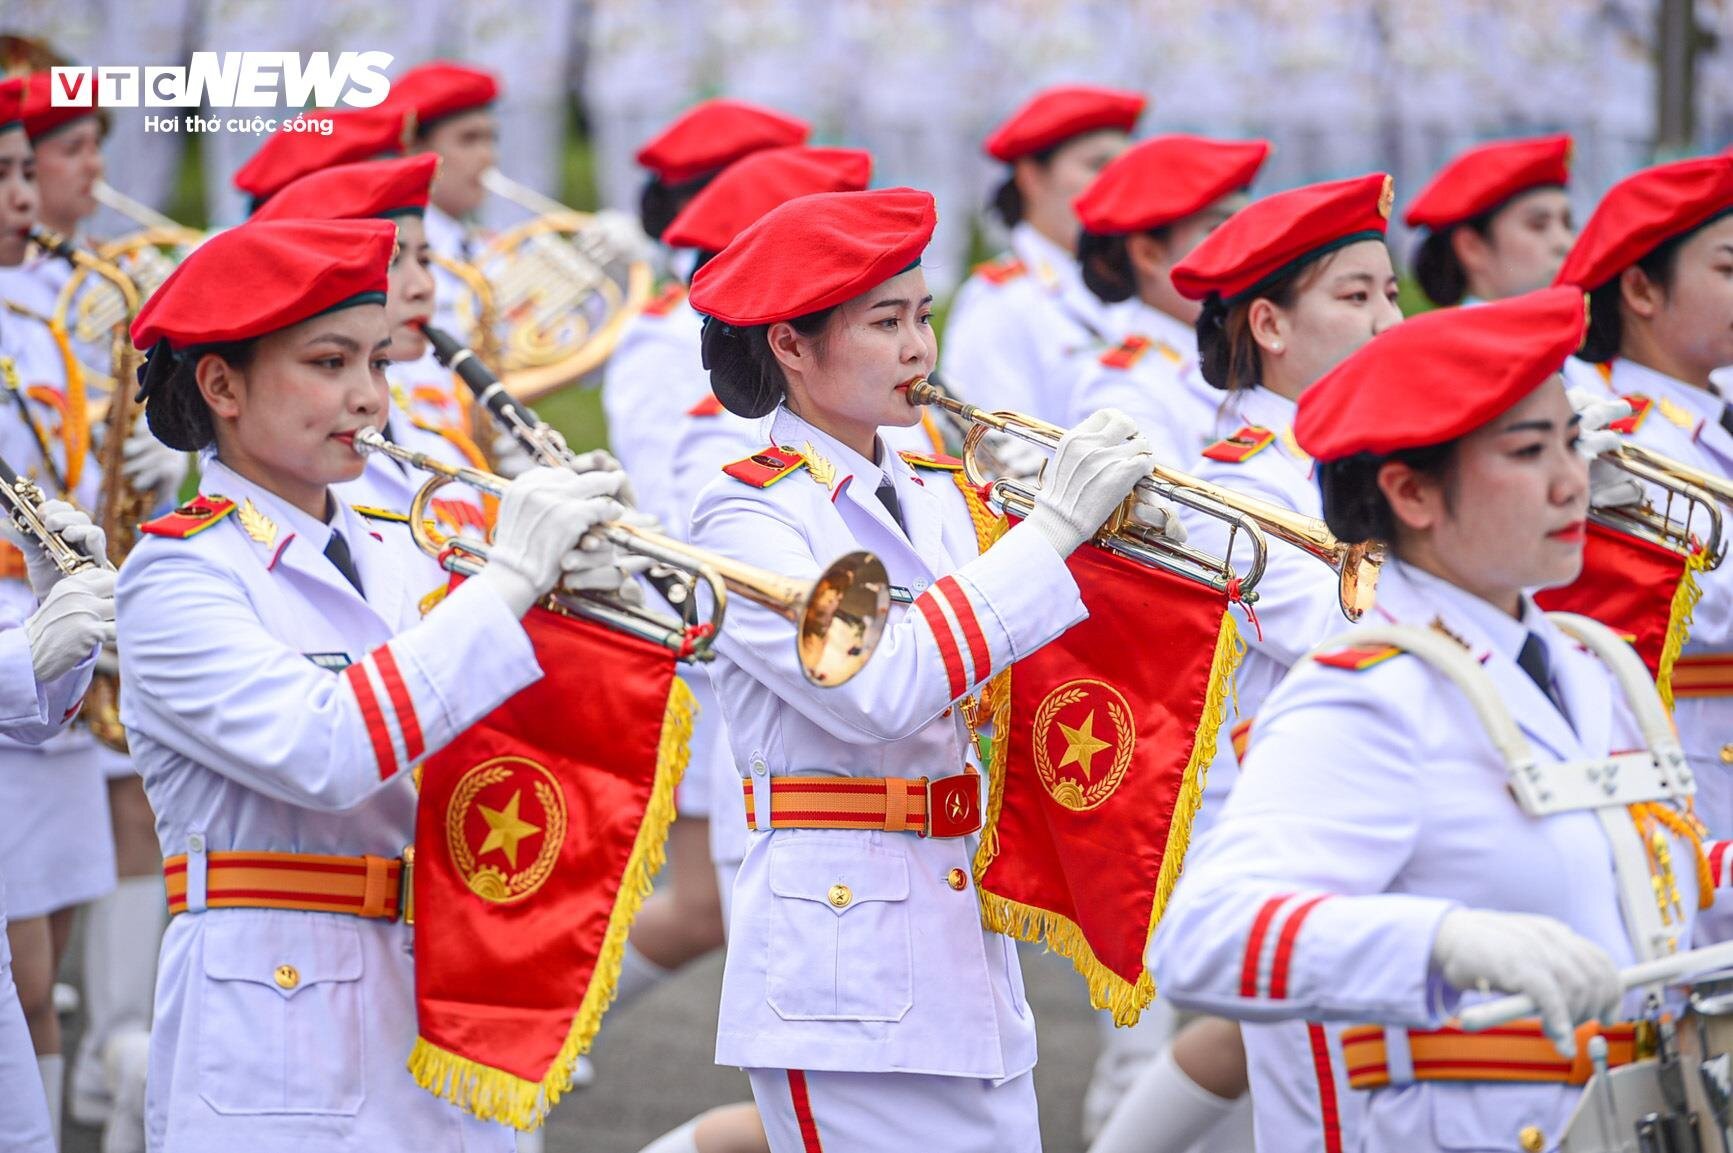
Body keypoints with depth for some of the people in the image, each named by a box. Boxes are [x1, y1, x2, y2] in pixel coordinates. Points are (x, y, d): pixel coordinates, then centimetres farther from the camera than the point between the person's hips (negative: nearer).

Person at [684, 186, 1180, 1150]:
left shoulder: (935, 502, 15)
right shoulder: (749, 517, -7)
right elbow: (878, 691, -23)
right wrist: (1053, 526, -20)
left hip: (969, 953, 7)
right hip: (846, 962, -7)